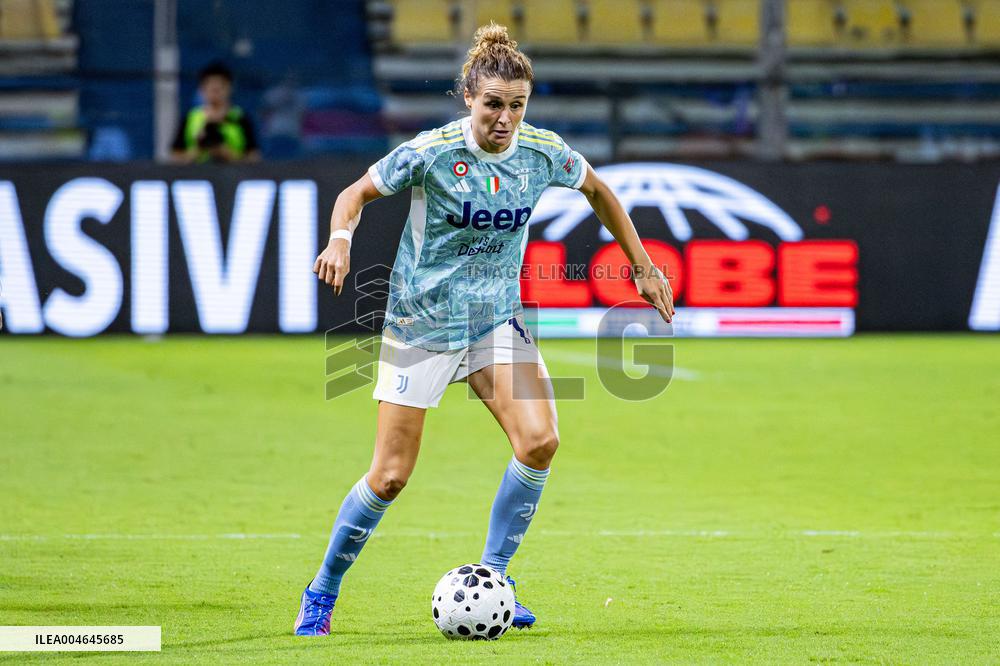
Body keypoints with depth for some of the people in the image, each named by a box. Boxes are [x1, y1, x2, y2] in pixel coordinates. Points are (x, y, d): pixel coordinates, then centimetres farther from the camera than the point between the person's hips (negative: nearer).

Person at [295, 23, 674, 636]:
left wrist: (643, 266, 16)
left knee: (540, 440, -19)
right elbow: (357, 193, -5)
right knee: (391, 476, -5)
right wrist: (341, 240, -26)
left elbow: (598, 191, 14)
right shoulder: (431, 153, -18)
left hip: (498, 319, 4)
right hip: (422, 320, -4)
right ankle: (322, 595, 16)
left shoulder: (544, 153, -7)